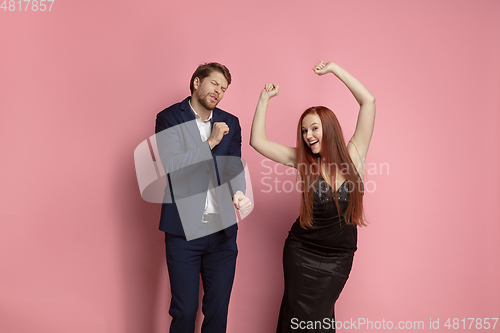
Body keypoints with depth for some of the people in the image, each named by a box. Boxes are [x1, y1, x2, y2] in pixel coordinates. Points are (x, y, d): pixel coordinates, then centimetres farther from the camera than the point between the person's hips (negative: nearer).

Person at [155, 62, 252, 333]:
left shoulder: (230, 123, 10)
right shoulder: (169, 118, -1)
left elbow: (234, 165, 1)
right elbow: (171, 165, -13)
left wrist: (238, 192, -19)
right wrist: (210, 142, -14)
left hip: (223, 230, 4)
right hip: (183, 230, -3)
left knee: (218, 310, 13)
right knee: (184, 311, 8)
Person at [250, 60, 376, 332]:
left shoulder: (353, 155, -6)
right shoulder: (303, 161, -5)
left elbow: (368, 101, -10)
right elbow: (257, 141, -7)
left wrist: (334, 69, -8)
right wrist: (264, 98, -6)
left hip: (339, 256, 0)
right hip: (302, 252, 0)